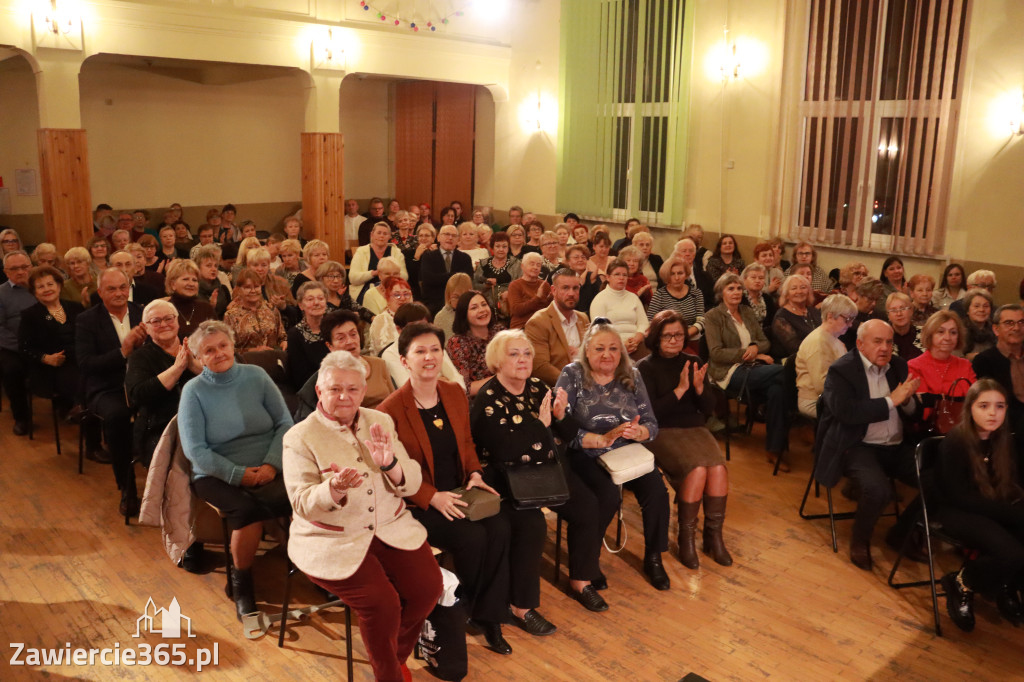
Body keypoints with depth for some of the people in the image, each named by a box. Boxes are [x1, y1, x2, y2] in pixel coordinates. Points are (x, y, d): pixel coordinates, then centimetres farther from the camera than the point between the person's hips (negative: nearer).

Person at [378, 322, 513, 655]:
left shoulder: (455, 393, 4)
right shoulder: (391, 409, -13)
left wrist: (474, 473, -3)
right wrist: (433, 497, -20)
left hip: (458, 495, 5)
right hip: (417, 504, -5)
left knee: (499, 528, -21)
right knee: (472, 537, -26)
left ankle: (489, 617, -5)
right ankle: (466, 610, 4)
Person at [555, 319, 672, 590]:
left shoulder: (631, 376, 7)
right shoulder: (572, 375, -4)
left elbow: (651, 424, 4)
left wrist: (638, 432, -19)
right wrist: (602, 439, -23)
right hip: (585, 456, -3)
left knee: (656, 489, -22)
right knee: (608, 494, -30)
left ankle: (653, 558, 1)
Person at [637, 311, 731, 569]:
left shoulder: (693, 363, 12)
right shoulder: (645, 368, -2)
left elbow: (709, 408, 9)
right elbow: (651, 413, -12)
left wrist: (699, 387, -11)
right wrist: (680, 389, -18)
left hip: (695, 428, 4)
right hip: (663, 432, -4)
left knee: (718, 468, -24)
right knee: (697, 469, -29)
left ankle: (714, 535, -8)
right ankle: (686, 538, -12)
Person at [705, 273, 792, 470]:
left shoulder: (748, 313, 21)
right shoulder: (713, 317, 2)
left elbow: (765, 342, 19)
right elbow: (716, 353, -8)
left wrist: (755, 347, -6)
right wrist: (747, 353, -14)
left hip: (753, 368, 6)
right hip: (730, 373, -6)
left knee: (777, 390, -29)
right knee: (783, 372, -27)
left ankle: (775, 450, -21)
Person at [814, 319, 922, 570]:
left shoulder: (898, 366, 12)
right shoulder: (840, 370, -7)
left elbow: (914, 413, 14)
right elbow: (846, 411, -23)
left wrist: (907, 400, -10)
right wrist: (892, 400, -17)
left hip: (897, 447, 7)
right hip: (858, 447, -6)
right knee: (878, 488, -31)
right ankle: (860, 541, -2)